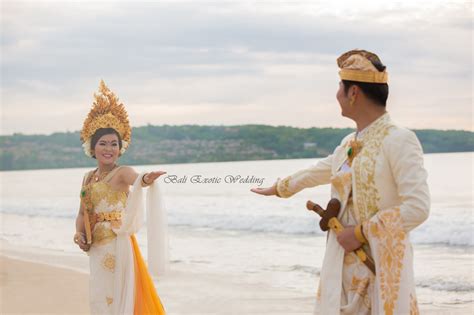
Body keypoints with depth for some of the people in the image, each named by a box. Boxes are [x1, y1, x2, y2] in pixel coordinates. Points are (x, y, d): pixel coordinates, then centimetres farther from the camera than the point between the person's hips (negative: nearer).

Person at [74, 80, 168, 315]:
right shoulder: (88, 178, 11)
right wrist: (79, 233, -3)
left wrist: (146, 180, -55)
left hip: (117, 247, -7)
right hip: (97, 250, 7)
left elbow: (136, 180, -33)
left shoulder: (122, 173, -9)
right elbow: (82, 214, 17)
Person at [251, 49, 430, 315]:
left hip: (382, 265, -7)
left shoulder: (399, 141, -12)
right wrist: (278, 189, 46)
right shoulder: (350, 144, 11)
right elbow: (318, 171, 31)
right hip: (343, 265, 7)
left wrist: (360, 232, -14)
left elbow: (417, 208, -19)